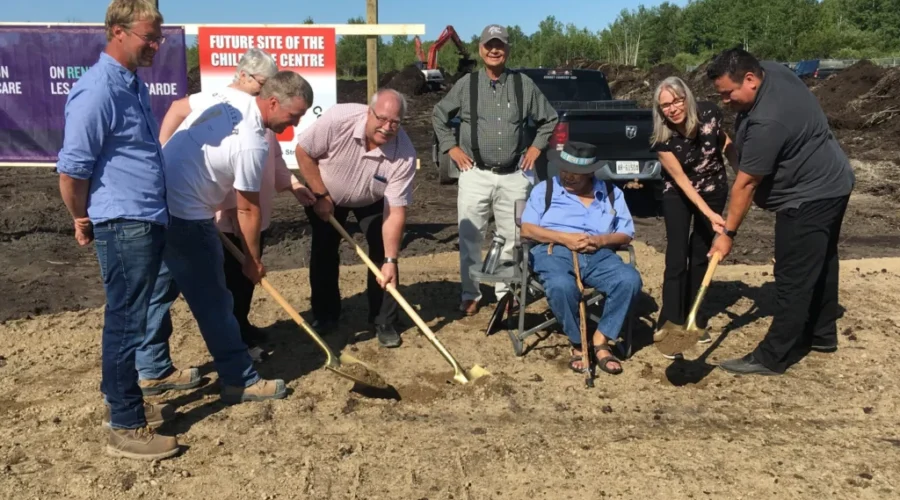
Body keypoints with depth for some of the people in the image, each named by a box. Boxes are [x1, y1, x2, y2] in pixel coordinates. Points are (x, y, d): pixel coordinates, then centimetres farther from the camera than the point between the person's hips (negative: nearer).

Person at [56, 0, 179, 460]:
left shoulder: (133, 84, 12)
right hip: (123, 226, -9)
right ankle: (126, 429, 9)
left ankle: (127, 402, 31)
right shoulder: (98, 90, -17)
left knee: (131, 319, 17)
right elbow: (71, 171, -17)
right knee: (125, 322, -2)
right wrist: (84, 222, -3)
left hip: (148, 222, 9)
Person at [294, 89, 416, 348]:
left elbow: (396, 210, -30)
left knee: (383, 254, -10)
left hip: (373, 201, 0)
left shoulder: (404, 154, -34)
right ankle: (325, 316, 20)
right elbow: (303, 152, -22)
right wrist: (321, 196, -20)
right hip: (325, 194, 0)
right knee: (324, 253, 2)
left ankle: (384, 322, 4)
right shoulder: (338, 119, -37)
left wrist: (391, 261, -32)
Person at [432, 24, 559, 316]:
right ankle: (470, 295, 15)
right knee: (470, 238, 3)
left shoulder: (524, 85, 4)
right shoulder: (467, 84, 3)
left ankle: (505, 292, 21)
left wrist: (536, 148, 8)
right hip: (475, 174, -1)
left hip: (514, 176, 1)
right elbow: (439, 116, 14)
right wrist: (451, 148, 6)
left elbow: (550, 119, 17)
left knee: (511, 238, 7)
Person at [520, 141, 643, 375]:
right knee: (561, 286, -37)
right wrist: (564, 238, -12)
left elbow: (626, 234, 12)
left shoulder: (612, 193, 19)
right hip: (555, 252, -2)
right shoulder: (545, 189, 13)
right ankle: (578, 344, -13)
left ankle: (600, 341, -15)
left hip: (598, 255, 3)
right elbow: (527, 229, 2)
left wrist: (601, 240, -10)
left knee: (630, 280, -27)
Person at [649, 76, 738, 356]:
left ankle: (694, 320, 19)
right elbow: (681, 179, -22)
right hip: (678, 195, -2)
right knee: (677, 258, -9)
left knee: (701, 254, 8)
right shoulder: (662, 138, -26)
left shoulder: (709, 114, -20)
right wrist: (709, 214, -27)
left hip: (713, 189, 3)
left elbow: (727, 145, 0)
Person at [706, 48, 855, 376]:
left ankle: (772, 358, 0)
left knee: (794, 278, -6)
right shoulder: (772, 71, -3)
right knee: (820, 265, 21)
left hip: (809, 196, -11)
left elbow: (745, 183, -25)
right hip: (829, 184, 11)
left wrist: (728, 232, -18)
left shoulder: (767, 121, -31)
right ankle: (821, 335, 36)